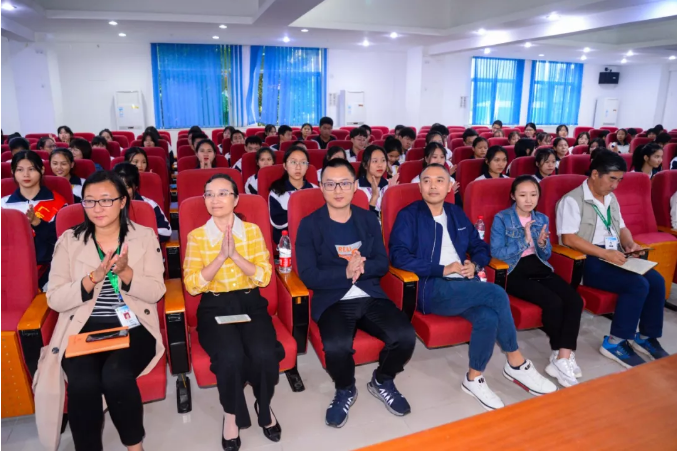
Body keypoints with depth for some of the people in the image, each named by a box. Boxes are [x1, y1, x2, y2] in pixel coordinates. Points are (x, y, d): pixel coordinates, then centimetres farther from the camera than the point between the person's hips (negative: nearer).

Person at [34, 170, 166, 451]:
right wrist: (93, 278, -19)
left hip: (133, 326, -1)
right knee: (83, 383, -27)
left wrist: (125, 273, -21)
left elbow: (156, 291, -4)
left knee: (116, 376, -27)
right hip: (83, 329, 1)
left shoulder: (145, 236, 2)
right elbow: (54, 299, -3)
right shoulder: (69, 240, 4)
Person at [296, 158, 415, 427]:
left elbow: (382, 264, 6)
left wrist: (361, 266, -16)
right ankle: (345, 390, 5)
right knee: (336, 346, -33)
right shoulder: (309, 225, -1)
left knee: (405, 336, -22)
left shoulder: (368, 220, 11)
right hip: (332, 301, -3)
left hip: (371, 296, 3)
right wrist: (346, 272, -21)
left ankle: (382, 382, 13)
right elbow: (308, 276, -9)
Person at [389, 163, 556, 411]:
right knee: (497, 293, -25)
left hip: (463, 285, 5)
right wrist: (442, 269, -14)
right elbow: (398, 256, -11)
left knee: (488, 316, -29)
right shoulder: (408, 216, 2)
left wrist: (474, 264, -2)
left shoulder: (457, 214, 21)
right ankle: (516, 363, -6)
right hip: (431, 289, -5)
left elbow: (481, 248, 23)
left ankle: (474, 379, -8)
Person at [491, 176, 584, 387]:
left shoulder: (542, 218, 14)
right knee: (554, 303, -26)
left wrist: (542, 244, -10)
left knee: (575, 300, -20)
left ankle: (562, 358, -18)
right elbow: (497, 253, -12)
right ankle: (563, 355, -3)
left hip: (540, 269, 6)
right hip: (516, 273, -6)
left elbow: (546, 255, 14)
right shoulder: (501, 219, -3)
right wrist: (525, 240, -18)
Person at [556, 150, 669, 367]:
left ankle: (647, 337, 5)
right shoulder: (572, 200, -11)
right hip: (588, 261, -8)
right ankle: (615, 342, -10)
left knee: (656, 281, -11)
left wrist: (630, 243, 1)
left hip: (615, 256, 8)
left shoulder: (611, 199, 17)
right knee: (638, 285, -24)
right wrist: (604, 253, -25)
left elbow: (621, 228, 24)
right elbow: (568, 238, -20)